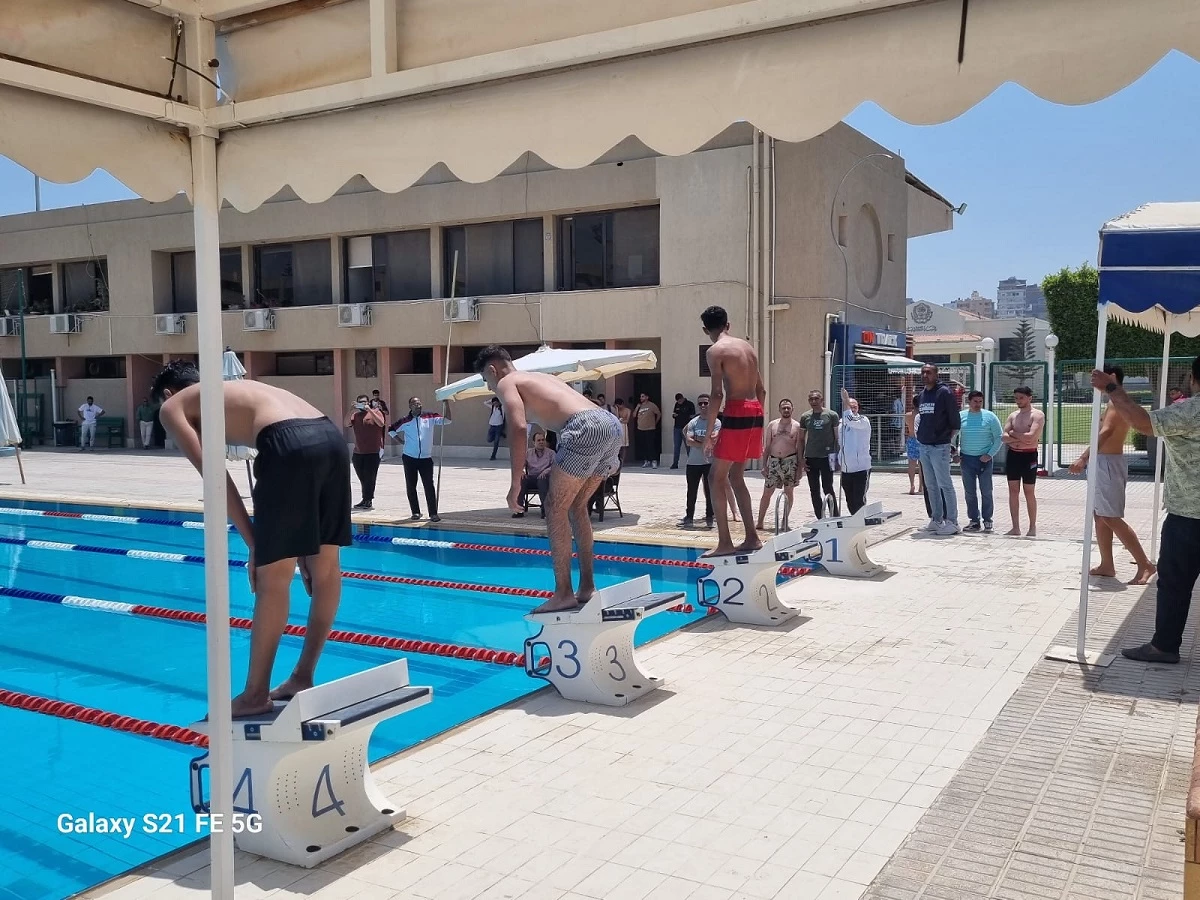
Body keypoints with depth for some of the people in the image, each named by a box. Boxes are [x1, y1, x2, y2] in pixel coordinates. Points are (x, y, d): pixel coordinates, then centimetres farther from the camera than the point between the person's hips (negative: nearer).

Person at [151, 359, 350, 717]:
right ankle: (303, 677, 31)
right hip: (330, 437, 7)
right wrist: (299, 547, 33)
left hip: (290, 445, -7)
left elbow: (215, 477, 7)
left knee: (272, 578, 3)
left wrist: (252, 544, 8)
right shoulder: (235, 390, 39)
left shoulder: (173, 406, 21)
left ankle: (256, 694, 16)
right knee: (326, 568, 16)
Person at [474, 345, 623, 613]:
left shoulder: (506, 383, 11)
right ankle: (587, 587, 22)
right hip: (612, 423, 8)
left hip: (586, 428, -8)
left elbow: (518, 427, -7)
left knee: (556, 508, 2)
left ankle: (563, 594, 2)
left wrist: (516, 483, -9)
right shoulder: (539, 377, 35)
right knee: (576, 506, 20)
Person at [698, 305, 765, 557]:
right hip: (755, 413, 8)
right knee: (736, 477, 17)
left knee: (718, 478, 0)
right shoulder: (748, 347, 17)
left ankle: (724, 542, -2)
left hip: (736, 414, -8)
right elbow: (761, 390, 18)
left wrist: (709, 432, -11)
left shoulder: (715, 351, -7)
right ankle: (752, 538, 18)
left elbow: (717, 393, -15)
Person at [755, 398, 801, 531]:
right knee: (767, 492, 0)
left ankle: (785, 522, 12)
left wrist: (799, 468, -4)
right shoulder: (772, 425, 7)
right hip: (773, 461, 1)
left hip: (790, 461, -1)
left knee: (789, 492, 3)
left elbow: (799, 449, 2)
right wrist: (764, 465, 1)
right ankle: (760, 522, 5)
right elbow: (766, 446, 8)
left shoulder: (797, 426, 3)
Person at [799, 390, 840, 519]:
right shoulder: (805, 417, 7)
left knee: (827, 489, -4)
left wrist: (838, 455, -4)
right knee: (814, 491, 7)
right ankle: (820, 519, 15)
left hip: (826, 457, -4)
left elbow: (838, 437, 2)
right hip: (810, 458, 4)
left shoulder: (831, 415, -1)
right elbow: (801, 439, 11)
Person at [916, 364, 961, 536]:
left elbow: (955, 420, -8)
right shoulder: (921, 395, 13)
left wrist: (948, 438, -6)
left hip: (939, 446, -7)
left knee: (944, 484, -6)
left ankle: (952, 522, -2)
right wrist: (920, 434, 12)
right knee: (931, 485, 11)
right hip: (923, 446, 8)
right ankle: (936, 520, 19)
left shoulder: (944, 392, -9)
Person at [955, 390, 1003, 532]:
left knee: (986, 492, 0)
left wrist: (990, 454, -8)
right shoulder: (960, 417, 6)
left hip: (984, 459, -2)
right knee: (969, 492, 5)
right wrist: (955, 454, 2)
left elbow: (999, 437, 1)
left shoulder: (989, 416, 0)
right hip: (966, 458, 2)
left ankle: (987, 520, 9)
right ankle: (974, 520, 12)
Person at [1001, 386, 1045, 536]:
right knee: (1013, 491, 6)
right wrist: (1021, 438, -14)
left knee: (1029, 492, 1)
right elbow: (1003, 437, 0)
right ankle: (1015, 527, 11)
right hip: (1012, 455, 6)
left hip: (1029, 456, -6)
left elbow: (1031, 436, -21)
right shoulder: (1013, 415, 10)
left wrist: (1013, 433, -9)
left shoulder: (1037, 415, -7)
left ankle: (1032, 527, 10)